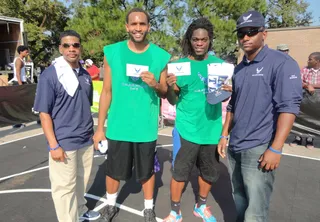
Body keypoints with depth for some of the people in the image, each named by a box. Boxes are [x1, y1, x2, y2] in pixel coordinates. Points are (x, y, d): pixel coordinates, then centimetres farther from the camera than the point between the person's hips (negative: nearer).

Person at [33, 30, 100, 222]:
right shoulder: (50, 75, -10)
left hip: (86, 140, 6)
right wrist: (54, 145, -15)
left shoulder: (85, 75, 6)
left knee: (82, 180, 20)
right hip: (64, 143, -5)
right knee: (64, 186, 7)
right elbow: (44, 113, -11)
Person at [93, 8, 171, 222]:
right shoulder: (112, 52, -3)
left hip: (146, 127, 0)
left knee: (147, 171, 16)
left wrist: (156, 84, -18)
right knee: (114, 170, 17)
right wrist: (100, 127, 1)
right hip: (118, 126, 1)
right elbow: (106, 92, 1)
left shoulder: (160, 56, -3)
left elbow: (165, 92, 6)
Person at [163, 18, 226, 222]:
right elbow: (173, 101, -2)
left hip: (212, 128, 3)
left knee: (210, 172, 17)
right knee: (180, 172, 6)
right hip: (186, 129, -3)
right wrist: (170, 87, -23)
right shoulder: (180, 64, -4)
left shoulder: (219, 63, 1)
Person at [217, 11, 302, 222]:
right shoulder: (239, 68, 13)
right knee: (239, 199, 19)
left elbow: (289, 107, -15)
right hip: (235, 146, 7)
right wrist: (225, 135, 15)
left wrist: (275, 149, -19)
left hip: (258, 149, -6)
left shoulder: (281, 63, -9)